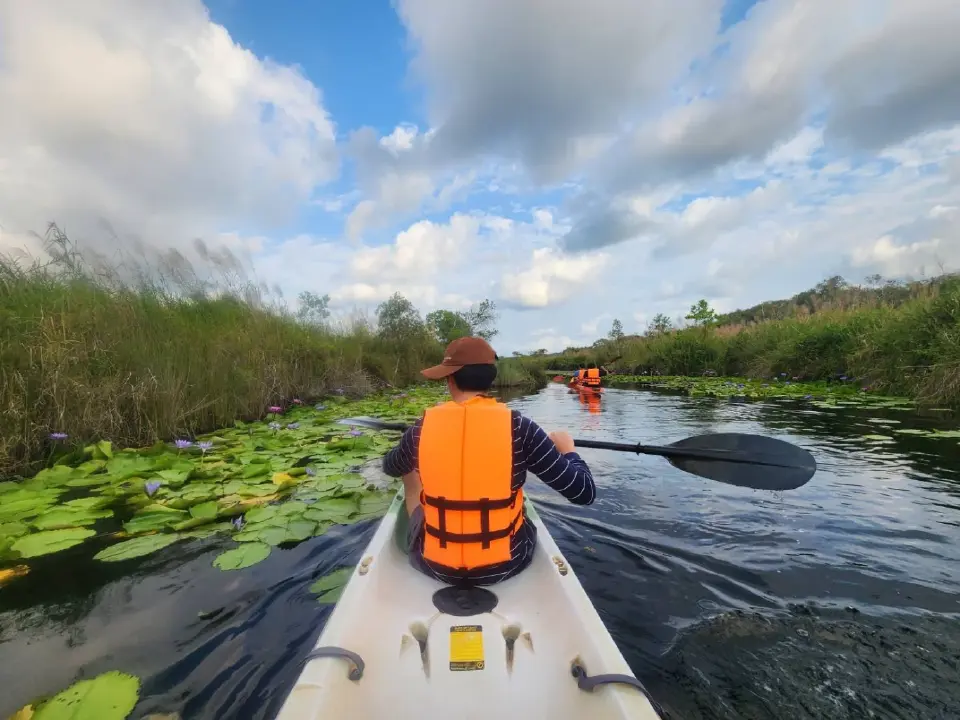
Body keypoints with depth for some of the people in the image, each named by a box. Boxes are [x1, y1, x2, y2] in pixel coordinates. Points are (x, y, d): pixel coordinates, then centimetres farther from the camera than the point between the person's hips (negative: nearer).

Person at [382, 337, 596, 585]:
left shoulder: (421, 428, -14)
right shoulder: (519, 428, -19)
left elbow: (390, 467, 9)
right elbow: (585, 493, -15)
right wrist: (567, 448, 4)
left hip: (434, 564, 1)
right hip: (504, 564, 0)